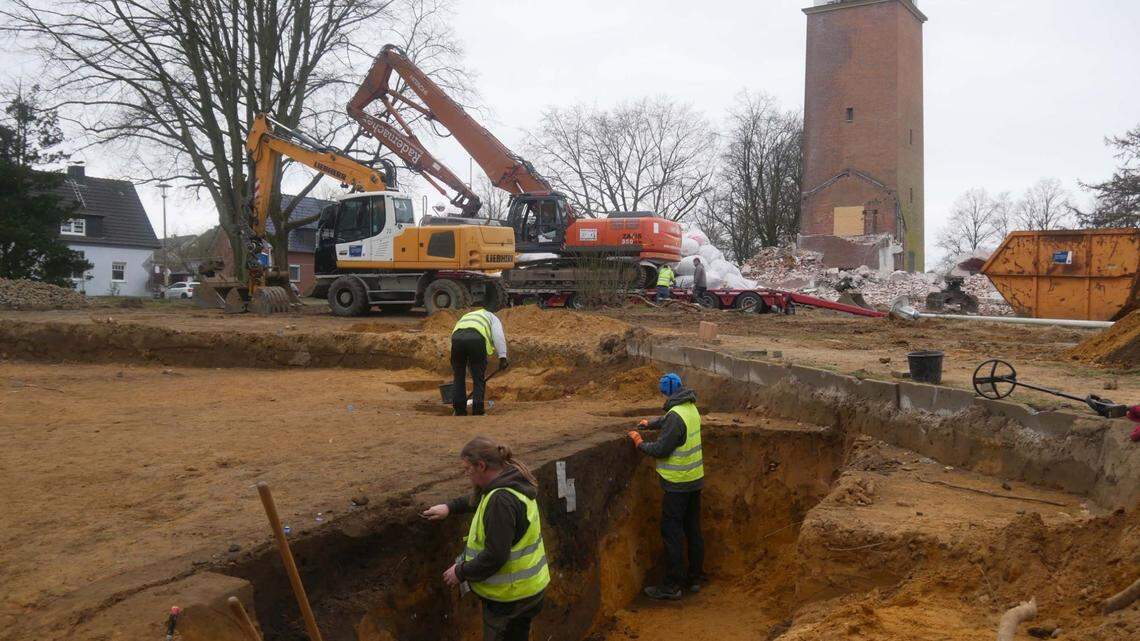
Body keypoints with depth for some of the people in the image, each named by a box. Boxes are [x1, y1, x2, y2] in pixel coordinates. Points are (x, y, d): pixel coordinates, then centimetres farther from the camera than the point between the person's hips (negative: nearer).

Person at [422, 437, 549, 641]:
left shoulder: (501, 501, -27)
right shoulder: (513, 484, 3)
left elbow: (494, 556, -29)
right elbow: (478, 500, 26)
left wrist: (461, 572, -16)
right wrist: (450, 507, 16)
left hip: (509, 597, -9)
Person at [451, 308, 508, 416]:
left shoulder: (465, 318, 45)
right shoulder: (492, 318, 33)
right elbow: (498, 335, 9)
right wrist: (502, 357, 4)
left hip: (457, 338, 4)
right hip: (477, 339, -4)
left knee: (459, 377, 19)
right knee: (479, 378, 10)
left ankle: (459, 411, 21)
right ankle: (477, 411, 11)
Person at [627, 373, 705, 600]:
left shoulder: (676, 415, -22)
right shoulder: (691, 409, 7)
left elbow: (661, 449, -20)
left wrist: (640, 443, -7)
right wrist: (650, 423, 25)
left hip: (678, 484, -9)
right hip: (695, 479, 9)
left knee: (672, 533, -2)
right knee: (693, 530, 16)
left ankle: (672, 586, 3)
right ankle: (695, 577, 25)